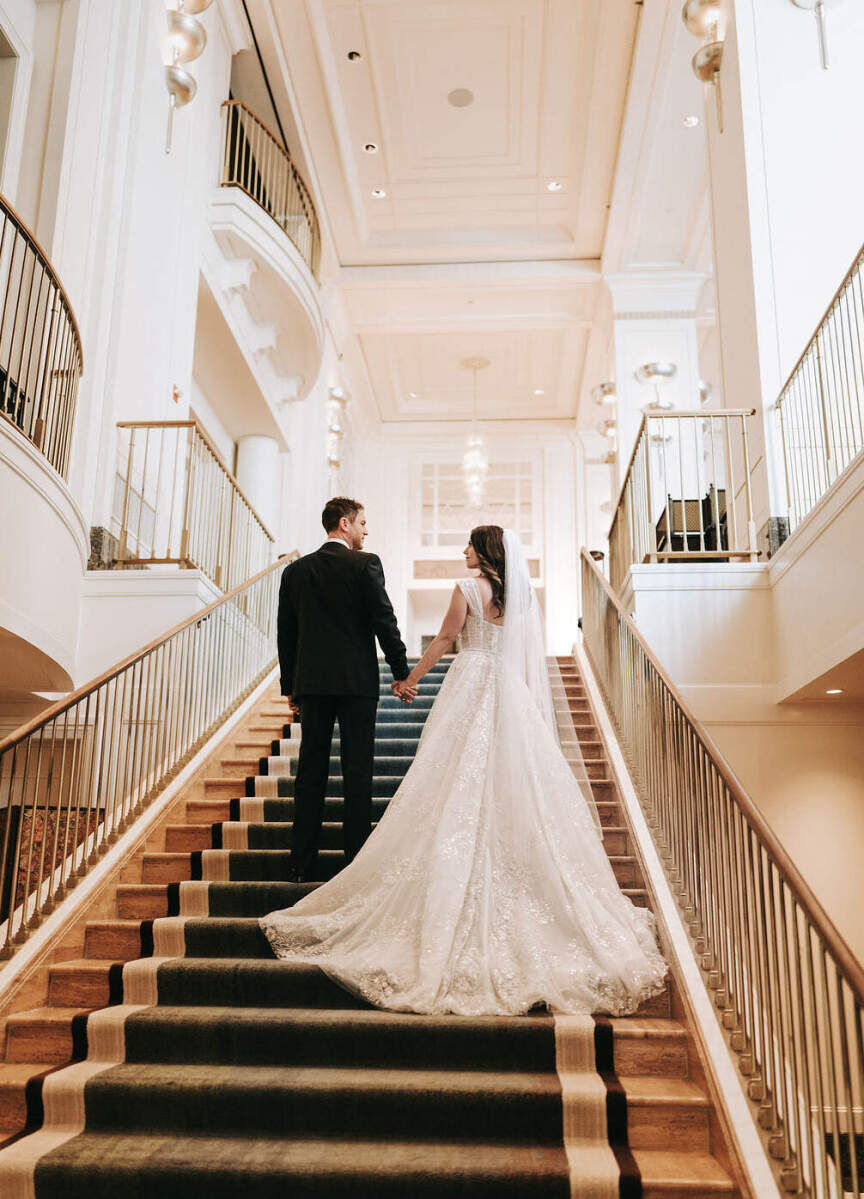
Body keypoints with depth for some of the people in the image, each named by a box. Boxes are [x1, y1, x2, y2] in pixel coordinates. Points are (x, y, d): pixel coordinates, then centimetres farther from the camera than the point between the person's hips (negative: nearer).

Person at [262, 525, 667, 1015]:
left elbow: (444, 640, -2)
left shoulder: (469, 589, -7)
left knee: (464, 789, 1)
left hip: (472, 689, -5)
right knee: (516, 788, 8)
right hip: (514, 695, 5)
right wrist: (526, 701, 19)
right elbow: (533, 656, 11)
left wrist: (412, 677, 11)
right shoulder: (523, 595, 8)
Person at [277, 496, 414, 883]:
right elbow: (384, 620, -8)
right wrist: (401, 673, -1)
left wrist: (290, 686, 17)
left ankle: (302, 863, 11)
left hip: (311, 681, 4)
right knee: (357, 770, 2)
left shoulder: (295, 570, 9)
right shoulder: (365, 563, -5)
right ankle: (356, 861, 5)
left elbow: (285, 632, 11)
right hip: (357, 680, -4)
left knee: (310, 771, 8)